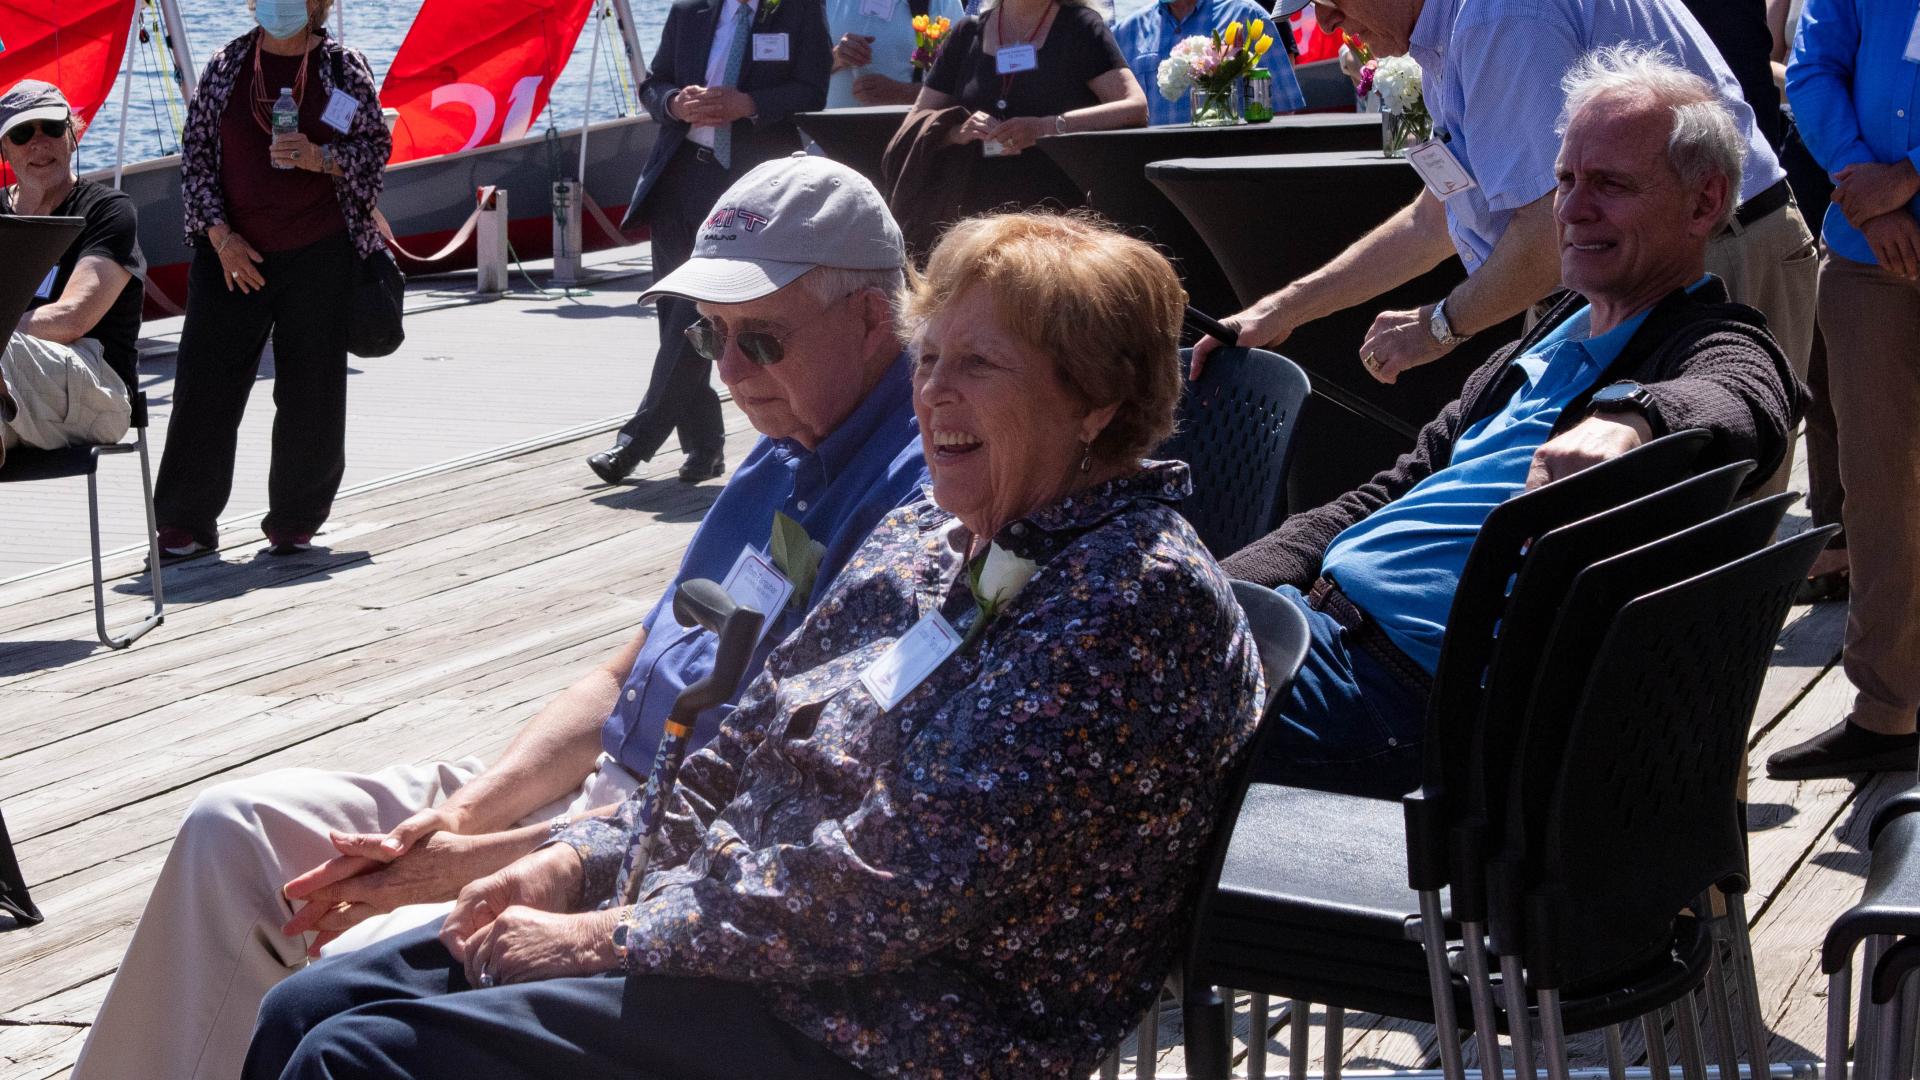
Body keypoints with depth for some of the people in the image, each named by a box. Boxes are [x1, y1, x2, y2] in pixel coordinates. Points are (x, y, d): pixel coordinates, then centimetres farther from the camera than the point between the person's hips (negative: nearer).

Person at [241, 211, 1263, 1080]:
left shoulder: (1139, 597, -17)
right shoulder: (928, 538, 12)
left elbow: (902, 878, -23)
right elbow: (747, 747, 18)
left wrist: (608, 937, -17)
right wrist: (577, 861, 1)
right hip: (725, 930, 9)